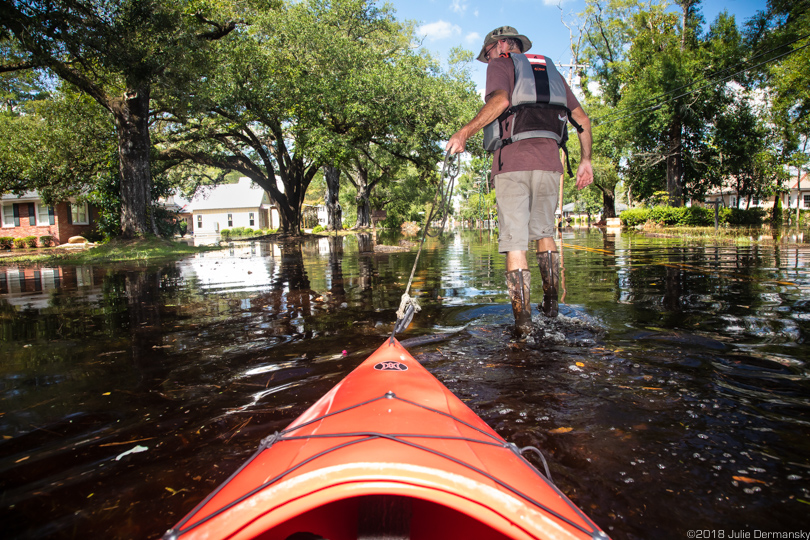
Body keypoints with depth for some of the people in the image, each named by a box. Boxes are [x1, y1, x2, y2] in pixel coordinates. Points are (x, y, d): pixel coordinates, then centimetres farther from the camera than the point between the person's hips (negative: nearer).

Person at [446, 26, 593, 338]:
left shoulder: (500, 65, 10)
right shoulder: (551, 70, 26)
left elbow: (500, 101, -14)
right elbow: (582, 120, 21)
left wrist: (466, 132, -11)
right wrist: (586, 160, 26)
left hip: (512, 163, -5)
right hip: (549, 163, 5)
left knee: (515, 242, -4)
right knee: (544, 232, 20)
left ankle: (522, 319, -6)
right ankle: (550, 303, 23)